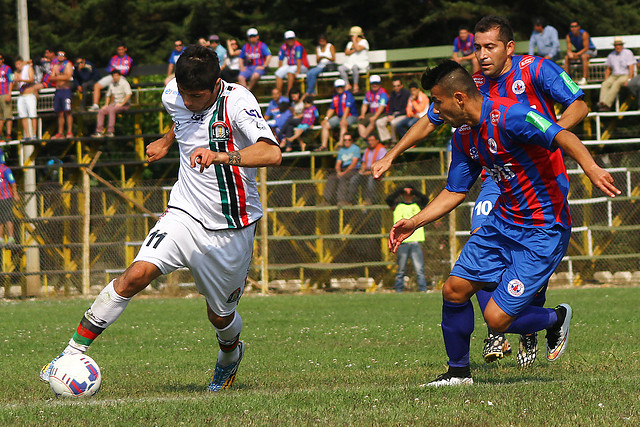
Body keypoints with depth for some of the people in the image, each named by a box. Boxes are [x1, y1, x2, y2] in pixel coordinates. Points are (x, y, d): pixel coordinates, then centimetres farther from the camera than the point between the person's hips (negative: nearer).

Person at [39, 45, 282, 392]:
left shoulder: (237, 102, -21)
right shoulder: (175, 96, -3)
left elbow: (272, 154, -37)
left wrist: (220, 156, -48)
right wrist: (167, 141, 32)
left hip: (230, 229, -3)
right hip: (185, 212, 3)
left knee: (220, 316, 10)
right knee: (137, 274, -21)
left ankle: (230, 356, 47)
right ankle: (74, 353, -18)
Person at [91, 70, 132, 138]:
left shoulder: (124, 83, -8)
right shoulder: (111, 84, 13)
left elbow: (128, 94, -18)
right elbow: (108, 95, 25)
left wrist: (121, 104, -21)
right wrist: (106, 105, 11)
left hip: (124, 104, -7)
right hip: (115, 104, 7)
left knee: (111, 110, -34)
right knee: (101, 111, -10)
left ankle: (110, 131, -36)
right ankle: (99, 131, -13)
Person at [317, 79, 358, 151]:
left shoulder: (348, 94, -7)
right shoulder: (335, 96, 14)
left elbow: (347, 108, -17)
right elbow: (331, 109, 16)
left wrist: (343, 120, -27)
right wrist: (326, 118, 0)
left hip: (351, 117, -7)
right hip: (338, 117, 8)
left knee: (343, 124, -38)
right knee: (325, 125, -6)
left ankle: (341, 144, -48)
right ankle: (324, 146, -11)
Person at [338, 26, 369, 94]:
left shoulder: (364, 42, 0)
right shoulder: (350, 43, 21)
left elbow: (358, 48, -18)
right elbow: (346, 53, 8)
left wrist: (354, 40, -7)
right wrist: (353, 50, -8)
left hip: (362, 63, -6)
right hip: (350, 64, 6)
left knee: (354, 66, -41)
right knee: (340, 68, -21)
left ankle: (356, 85, -30)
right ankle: (347, 85, -24)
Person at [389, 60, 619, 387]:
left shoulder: (508, 116, -22)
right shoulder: (463, 137, 7)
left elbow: (562, 136, -35)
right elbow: (454, 192, 19)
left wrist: (590, 168, -53)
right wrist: (414, 222, 12)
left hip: (542, 232, -9)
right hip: (502, 222, 9)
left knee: (497, 317, -12)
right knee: (454, 289, 4)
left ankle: (556, 319, 18)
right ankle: (458, 371, 23)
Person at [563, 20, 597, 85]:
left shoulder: (584, 34, -24)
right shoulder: (569, 36, -8)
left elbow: (586, 48, -25)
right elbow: (569, 49, -9)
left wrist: (577, 54, -35)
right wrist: (569, 53, -33)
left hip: (590, 50, -6)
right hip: (578, 51, 6)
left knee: (583, 56, -37)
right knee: (566, 57, -13)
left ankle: (584, 79, -40)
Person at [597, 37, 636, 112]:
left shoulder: (628, 53, 0)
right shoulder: (611, 55, 16)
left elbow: (631, 68, -7)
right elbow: (608, 69, 23)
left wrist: (629, 80, -19)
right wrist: (606, 80, 7)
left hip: (625, 75, -5)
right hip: (614, 76, 5)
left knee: (616, 84, -37)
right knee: (605, 84, -27)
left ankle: (606, 103, -51)